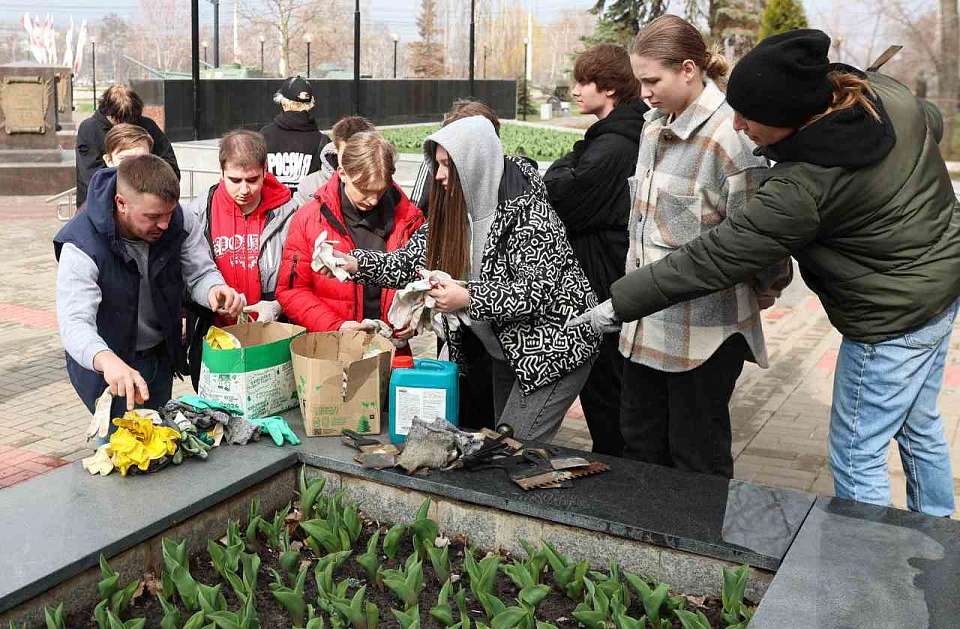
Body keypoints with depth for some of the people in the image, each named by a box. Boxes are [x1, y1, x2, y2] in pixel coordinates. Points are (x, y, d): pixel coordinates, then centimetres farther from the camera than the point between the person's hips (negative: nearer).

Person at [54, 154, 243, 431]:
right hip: (106, 366, -5)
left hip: (161, 356, 5)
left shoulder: (178, 221, -18)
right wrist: (107, 361, -60)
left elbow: (199, 273, -10)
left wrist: (215, 290, -36)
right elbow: (75, 323, -39)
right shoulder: (82, 247, -31)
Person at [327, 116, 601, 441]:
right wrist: (356, 263, -14)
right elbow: (412, 259, 0)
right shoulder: (455, 208, 0)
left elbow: (540, 290, -28)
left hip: (556, 348, -8)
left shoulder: (529, 213, -24)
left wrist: (469, 298, -34)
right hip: (509, 347, 8)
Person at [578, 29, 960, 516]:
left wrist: (611, 308, -22)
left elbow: (710, 261, -29)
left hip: (891, 321, -9)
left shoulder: (802, 189, -33)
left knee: (855, 460, 7)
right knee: (919, 425, 28)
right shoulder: (885, 92, -10)